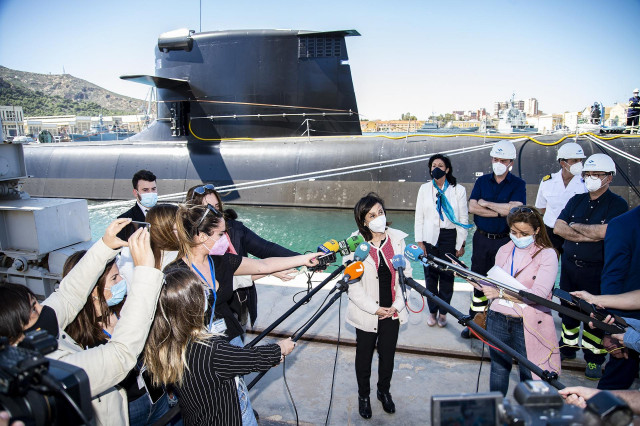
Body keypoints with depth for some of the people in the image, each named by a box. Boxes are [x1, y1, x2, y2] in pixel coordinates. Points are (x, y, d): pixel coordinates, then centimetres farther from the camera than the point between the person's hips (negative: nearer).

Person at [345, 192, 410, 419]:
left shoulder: (397, 238, -5)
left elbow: (406, 274, -1)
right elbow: (352, 283, -14)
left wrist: (397, 305, -8)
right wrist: (373, 308, -16)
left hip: (392, 312, 2)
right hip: (366, 313, -2)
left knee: (388, 355, 18)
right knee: (364, 356, 16)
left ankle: (384, 391, 44)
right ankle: (363, 395, 40)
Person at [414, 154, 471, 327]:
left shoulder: (458, 190, -1)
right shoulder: (425, 188, 4)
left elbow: (463, 219, 1)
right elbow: (419, 216, 5)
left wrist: (461, 244, -2)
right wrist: (419, 241, 0)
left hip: (449, 237, -1)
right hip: (430, 237, 2)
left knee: (447, 276, 4)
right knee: (430, 276, 7)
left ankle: (443, 312, 22)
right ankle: (432, 312, 23)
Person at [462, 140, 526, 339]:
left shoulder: (518, 184, -3)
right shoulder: (482, 181, 6)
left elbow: (515, 209, -20)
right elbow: (472, 207, -7)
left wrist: (486, 204, -11)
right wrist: (500, 211, -14)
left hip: (505, 241, -3)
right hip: (481, 238, 3)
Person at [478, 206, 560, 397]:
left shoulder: (547, 255, -7)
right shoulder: (504, 251, 10)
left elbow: (538, 295, -18)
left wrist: (500, 293, -23)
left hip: (528, 324, -4)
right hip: (498, 319, 5)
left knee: (529, 375, 6)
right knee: (498, 369, 17)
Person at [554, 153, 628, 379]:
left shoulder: (617, 204, -8)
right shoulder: (576, 200, 7)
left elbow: (603, 231, -24)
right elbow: (558, 228, -4)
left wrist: (575, 226, -9)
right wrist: (588, 236, -16)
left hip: (596, 270, -5)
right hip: (569, 265, 5)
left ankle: (594, 359, 20)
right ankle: (567, 348, 34)